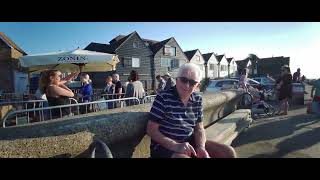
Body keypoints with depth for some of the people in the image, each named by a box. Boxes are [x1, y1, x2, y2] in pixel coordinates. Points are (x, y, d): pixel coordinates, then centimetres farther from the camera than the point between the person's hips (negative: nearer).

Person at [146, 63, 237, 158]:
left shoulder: (198, 99, 3)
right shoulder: (163, 97, -15)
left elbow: (199, 128, 7)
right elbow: (151, 130, -14)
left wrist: (201, 147, -12)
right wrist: (176, 146, -24)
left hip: (190, 142, 6)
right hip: (164, 146, -5)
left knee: (229, 152, 1)